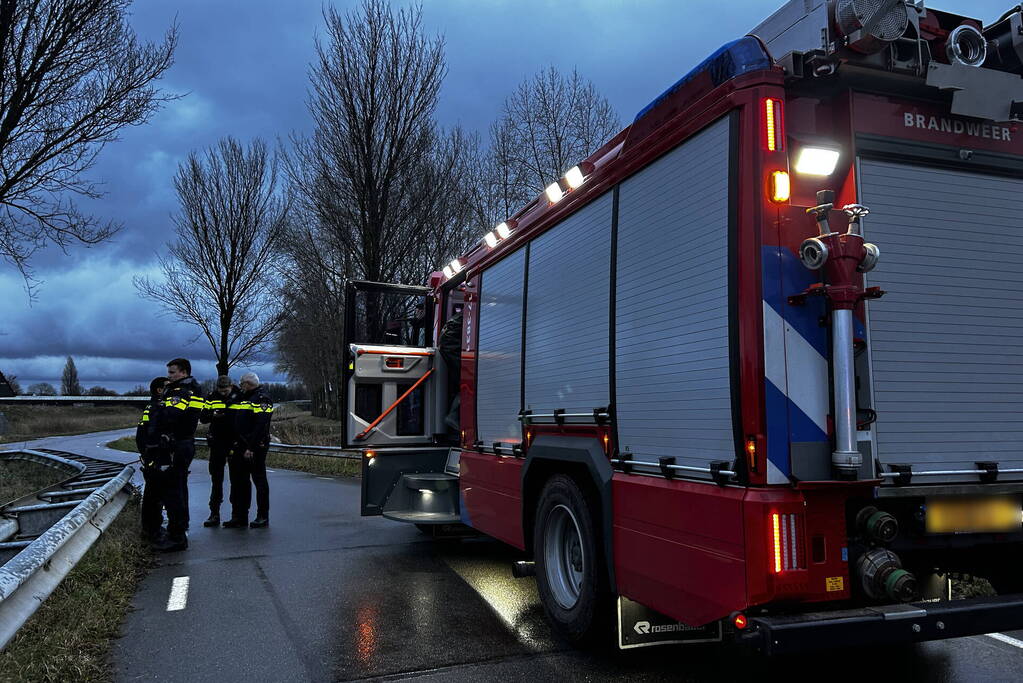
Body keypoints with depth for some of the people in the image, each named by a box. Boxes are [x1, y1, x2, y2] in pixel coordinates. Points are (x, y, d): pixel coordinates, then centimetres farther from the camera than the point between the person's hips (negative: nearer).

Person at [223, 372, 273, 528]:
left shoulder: (262, 398, -10)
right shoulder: (242, 398, 19)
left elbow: (260, 426, -19)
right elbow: (234, 423, 22)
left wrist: (251, 448, -23)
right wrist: (234, 446, 13)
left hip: (255, 448, -9)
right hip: (240, 448, 9)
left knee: (259, 481, 0)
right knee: (240, 482, 10)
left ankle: (263, 517, 8)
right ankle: (240, 517, 17)